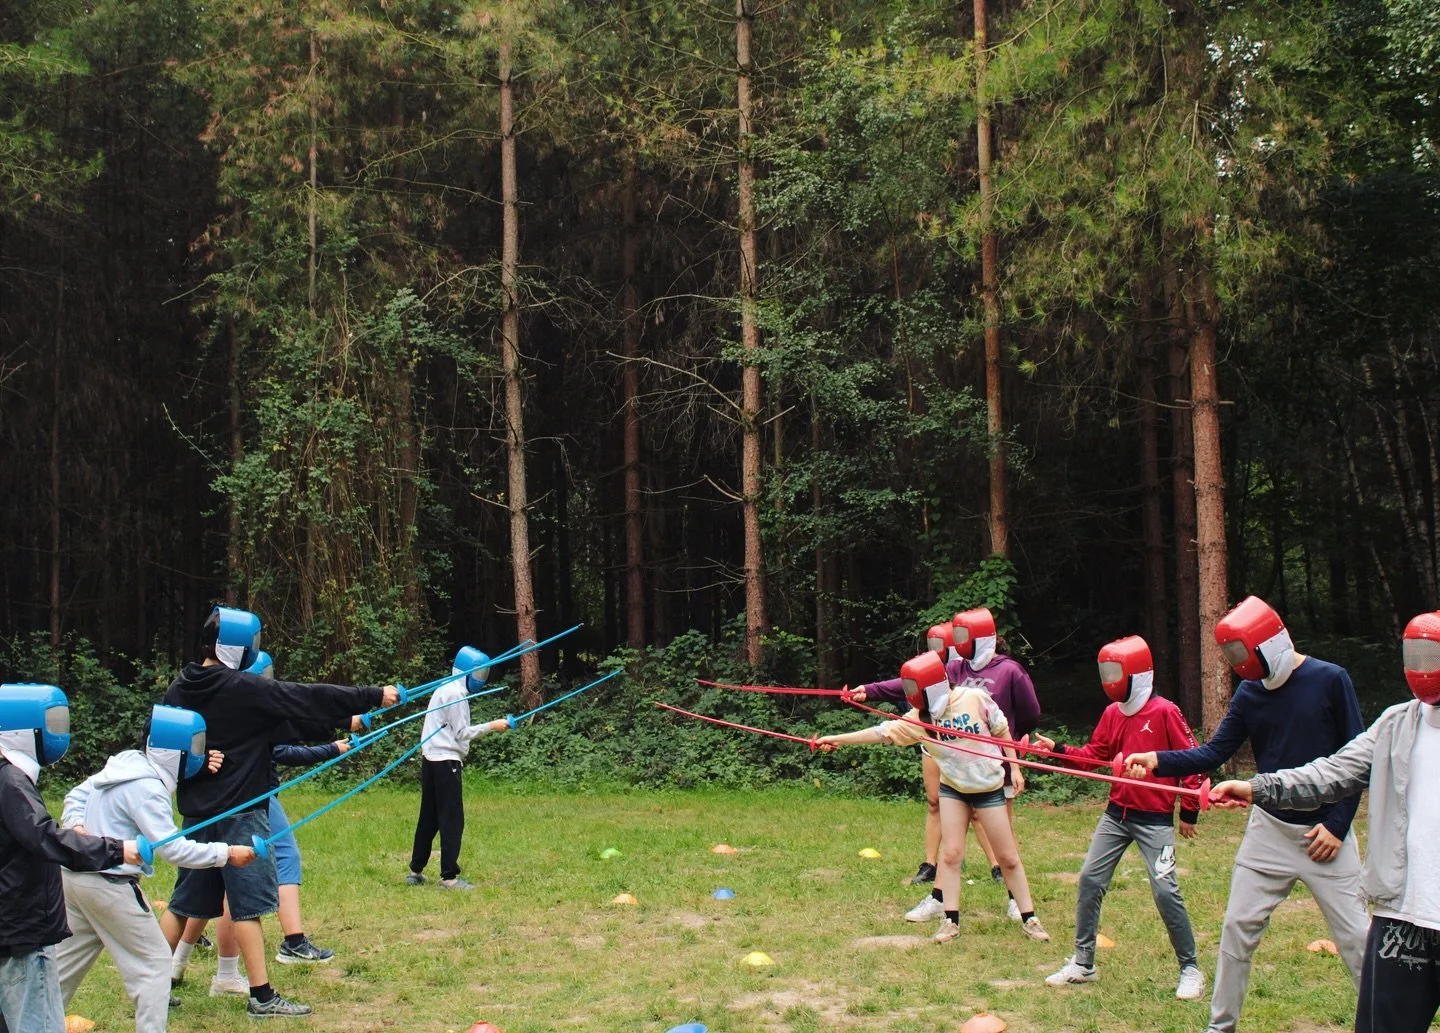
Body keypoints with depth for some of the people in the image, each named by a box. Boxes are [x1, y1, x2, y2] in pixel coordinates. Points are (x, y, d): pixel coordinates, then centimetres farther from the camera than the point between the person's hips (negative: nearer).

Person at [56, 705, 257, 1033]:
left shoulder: (124, 764, 7)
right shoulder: (147, 789, -19)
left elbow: (76, 796, 14)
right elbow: (172, 848, -22)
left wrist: (75, 827, -1)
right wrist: (226, 853, -19)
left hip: (75, 874, 9)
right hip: (109, 884, -9)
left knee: (69, 960, 19)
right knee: (154, 961, 1)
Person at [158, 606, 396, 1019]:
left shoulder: (179, 690, 4)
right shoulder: (245, 689, -15)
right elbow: (311, 698, -13)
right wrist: (373, 697, -8)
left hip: (198, 811, 7)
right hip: (240, 812, -7)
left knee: (185, 901, 16)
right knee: (249, 902, -1)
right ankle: (261, 996, 2)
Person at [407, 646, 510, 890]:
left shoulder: (445, 689, 17)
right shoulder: (456, 694, -12)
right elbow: (462, 733, -12)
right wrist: (491, 726, -7)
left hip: (431, 760, 10)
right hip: (446, 761, -10)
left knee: (428, 818, 14)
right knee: (452, 820, -6)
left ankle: (415, 871, 19)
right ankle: (449, 876, -5)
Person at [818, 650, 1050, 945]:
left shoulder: (975, 699, -18)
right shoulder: (920, 717, -8)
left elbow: (1001, 731, -6)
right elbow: (883, 732, -7)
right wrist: (838, 739, -10)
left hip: (988, 786, -3)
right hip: (952, 788, 3)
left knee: (1008, 857, 3)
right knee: (951, 854, -1)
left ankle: (1029, 919, 14)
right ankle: (951, 920, 9)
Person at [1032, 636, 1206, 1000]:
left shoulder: (1165, 712, -13)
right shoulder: (1113, 713, 7)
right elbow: (1094, 754, 11)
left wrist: (1189, 812, -7)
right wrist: (1057, 748, -4)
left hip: (1155, 819, -7)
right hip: (1116, 813, 7)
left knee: (1165, 891, -10)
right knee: (1090, 880, 5)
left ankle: (1190, 969, 6)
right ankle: (1083, 963, 16)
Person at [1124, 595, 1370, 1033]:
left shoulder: (1330, 680, -10)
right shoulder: (1250, 693, 2)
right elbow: (1215, 753, -1)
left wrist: (1337, 825, -11)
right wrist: (1157, 760, -16)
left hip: (1325, 832, -4)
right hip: (1269, 828, 4)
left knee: (1355, 935, -2)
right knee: (1239, 925, 5)